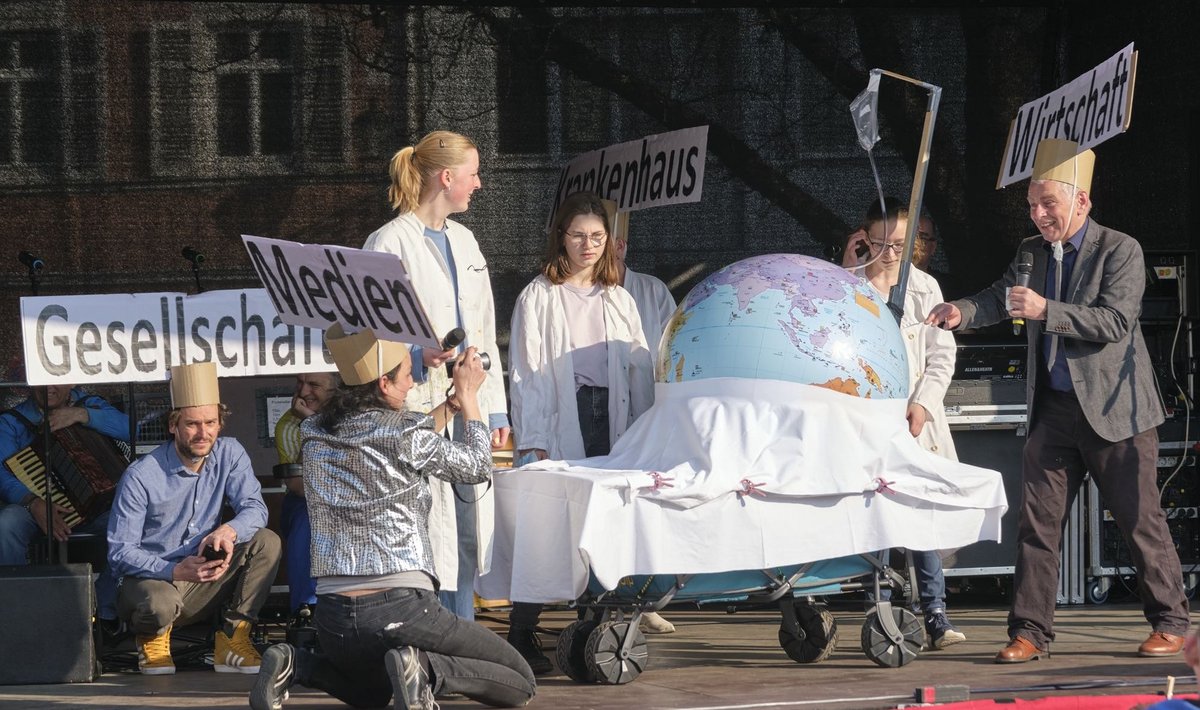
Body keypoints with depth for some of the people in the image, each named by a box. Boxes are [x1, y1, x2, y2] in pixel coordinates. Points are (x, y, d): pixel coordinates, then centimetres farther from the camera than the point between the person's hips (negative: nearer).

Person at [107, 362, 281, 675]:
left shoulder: (229, 454, -2)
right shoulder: (140, 477, -16)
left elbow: (255, 508, -9)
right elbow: (120, 553, -16)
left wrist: (228, 531, -34)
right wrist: (176, 571, -32)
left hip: (205, 584, 4)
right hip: (153, 579, -4)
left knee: (267, 542, -17)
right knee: (160, 603, -40)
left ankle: (233, 639, -14)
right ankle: (152, 638, -1)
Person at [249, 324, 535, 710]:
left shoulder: (315, 435, 7)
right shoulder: (405, 436, -8)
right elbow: (477, 466, 11)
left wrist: (450, 405, 31)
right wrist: (468, 395, 23)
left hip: (333, 616, 6)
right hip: (401, 608, -6)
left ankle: (294, 665, 6)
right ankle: (422, 669, -18)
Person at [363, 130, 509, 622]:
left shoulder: (464, 241, 18)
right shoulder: (389, 243, -6)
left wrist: (496, 410, 16)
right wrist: (417, 358, -24)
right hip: (418, 409, -7)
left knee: (466, 537, 9)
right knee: (429, 545, -9)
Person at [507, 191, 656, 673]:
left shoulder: (619, 300, 17)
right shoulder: (538, 298, 4)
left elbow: (641, 370, 15)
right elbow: (526, 373, -1)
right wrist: (532, 442, -10)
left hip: (611, 421, 4)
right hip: (560, 424, -4)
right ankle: (522, 634, -6)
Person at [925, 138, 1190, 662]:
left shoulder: (1120, 250, -9)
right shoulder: (1031, 253, 11)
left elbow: (1115, 321, -19)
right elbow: (999, 298, 6)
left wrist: (1045, 311, -28)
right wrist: (962, 311, -17)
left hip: (1112, 408, -5)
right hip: (1054, 408, 5)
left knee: (1139, 517, 1)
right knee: (1037, 520, 2)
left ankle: (1170, 624, 12)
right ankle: (1029, 632, 5)